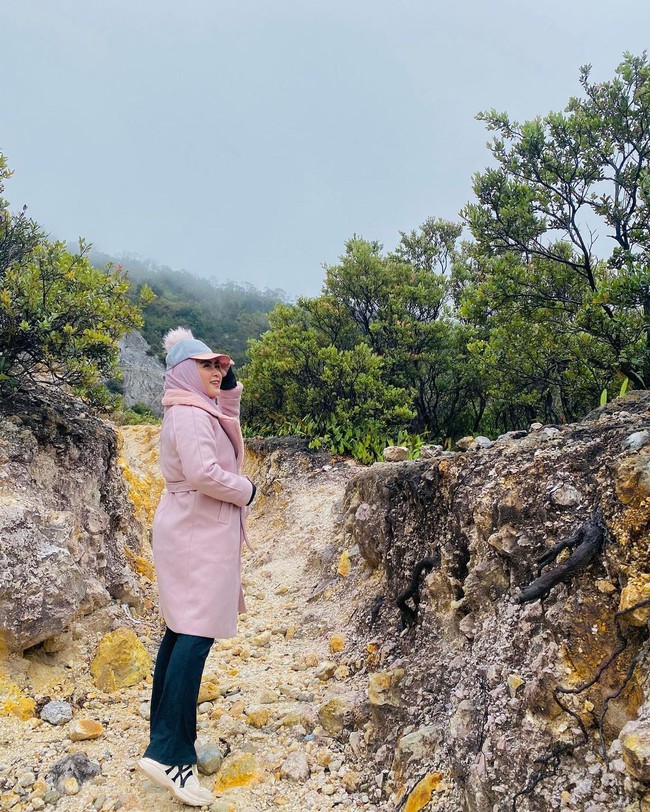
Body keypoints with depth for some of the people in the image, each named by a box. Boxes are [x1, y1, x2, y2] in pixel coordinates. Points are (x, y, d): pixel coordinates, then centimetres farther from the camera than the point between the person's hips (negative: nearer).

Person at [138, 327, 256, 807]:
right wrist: (246, 491, -11)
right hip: (198, 532, -10)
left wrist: (230, 388, 12)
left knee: (182, 630, 15)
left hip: (194, 529, 10)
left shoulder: (200, 410, 14)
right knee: (197, 634, -11)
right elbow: (203, 473, -27)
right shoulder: (188, 414, -16)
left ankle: (165, 732, 26)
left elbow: (229, 423, 29)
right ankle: (169, 754, -9)